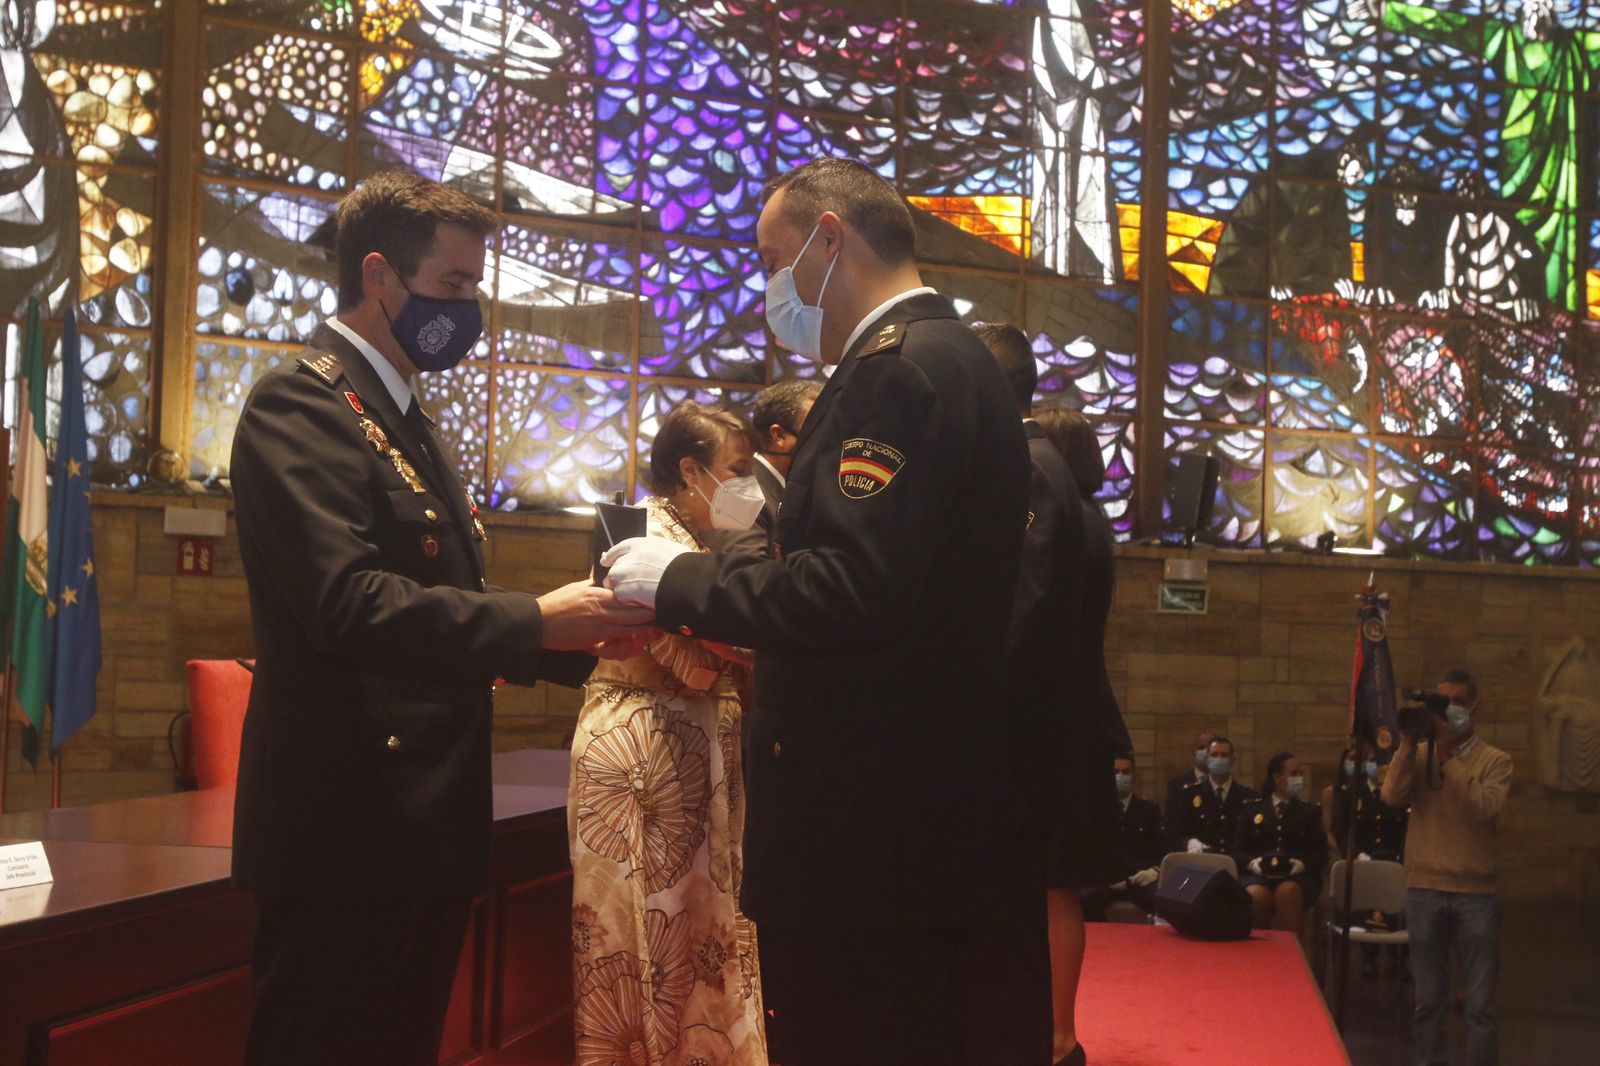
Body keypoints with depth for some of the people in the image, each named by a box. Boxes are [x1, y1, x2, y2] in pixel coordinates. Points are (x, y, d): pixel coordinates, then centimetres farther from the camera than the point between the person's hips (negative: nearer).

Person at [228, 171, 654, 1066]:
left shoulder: (411, 426, 19)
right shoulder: (302, 406, -11)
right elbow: (348, 603, -24)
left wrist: (580, 640, 5)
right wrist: (535, 621, -22)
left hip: (425, 827, 9)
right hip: (348, 831, -9)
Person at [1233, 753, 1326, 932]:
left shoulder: (1310, 811, 22)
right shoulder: (1251, 809, 19)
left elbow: (1321, 854, 11)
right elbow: (1238, 851, 12)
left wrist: (1300, 864, -11)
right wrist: (1253, 863, -11)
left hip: (1297, 877, 0)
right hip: (1257, 874, 0)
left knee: (1287, 892, -37)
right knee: (1257, 895, -37)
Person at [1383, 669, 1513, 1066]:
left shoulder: (1494, 760, 2)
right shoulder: (1420, 754, 9)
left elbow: (1485, 807, -16)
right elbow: (1393, 796, -7)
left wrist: (1448, 757, -16)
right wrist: (1408, 744, -12)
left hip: (1476, 892, -2)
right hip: (1424, 889, 2)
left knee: (1480, 1003, -1)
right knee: (1429, 1000, 8)